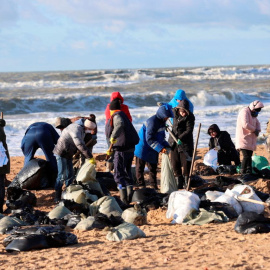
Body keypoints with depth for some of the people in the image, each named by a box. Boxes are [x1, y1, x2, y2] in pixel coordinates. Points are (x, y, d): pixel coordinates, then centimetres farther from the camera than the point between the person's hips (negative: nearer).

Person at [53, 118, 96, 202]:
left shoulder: (82, 130, 6)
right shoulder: (76, 129, -26)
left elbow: (82, 144, 15)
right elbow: (80, 145, -34)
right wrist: (90, 157, -34)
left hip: (68, 154, 10)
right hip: (61, 153, -10)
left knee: (70, 175, 11)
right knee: (62, 175, -10)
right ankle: (57, 198, -6)